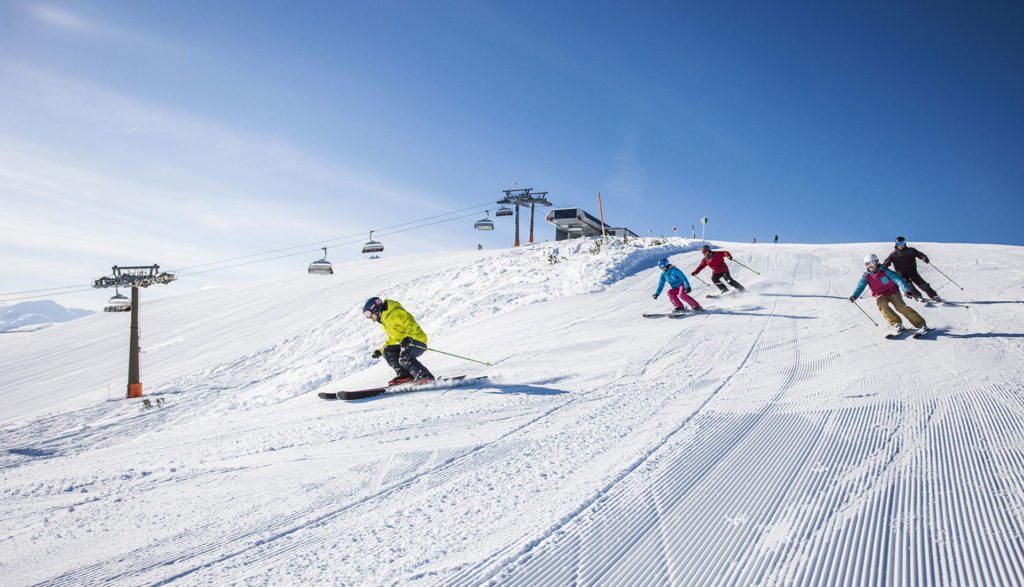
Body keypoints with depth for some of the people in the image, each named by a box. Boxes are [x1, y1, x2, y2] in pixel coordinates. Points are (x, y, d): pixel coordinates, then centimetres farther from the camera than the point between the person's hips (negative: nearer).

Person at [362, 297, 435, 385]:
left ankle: (427, 378, -26)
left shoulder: (394, 313, -12)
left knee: (404, 359, -31)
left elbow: (411, 323, -23)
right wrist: (380, 350, 26)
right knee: (388, 352, -1)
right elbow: (391, 339, 31)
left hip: (417, 339, -10)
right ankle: (404, 375, -8)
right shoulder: (383, 322, 20)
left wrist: (408, 337, -39)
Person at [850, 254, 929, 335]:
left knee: (900, 306, -21)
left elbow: (897, 279, -20)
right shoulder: (866, 276, -2)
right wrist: (854, 296, -29)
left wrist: (906, 289, -35)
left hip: (893, 292, -2)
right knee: (881, 304, -30)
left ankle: (921, 325, -16)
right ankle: (897, 324, -24)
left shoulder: (884, 271, -12)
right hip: (880, 295, 2)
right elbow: (860, 287, -8)